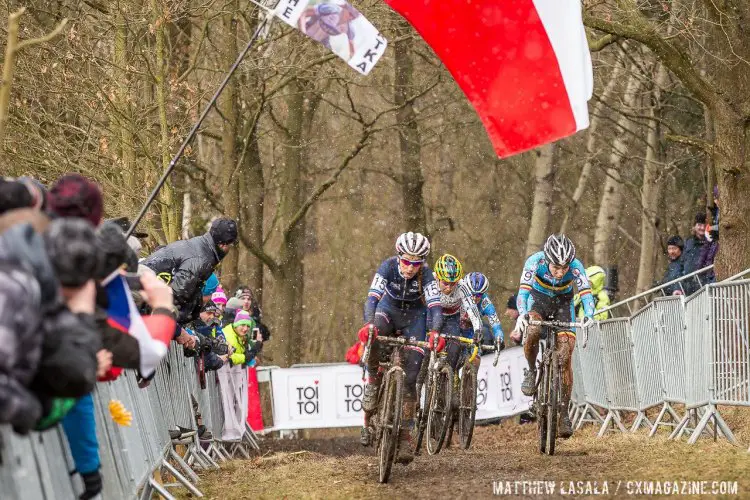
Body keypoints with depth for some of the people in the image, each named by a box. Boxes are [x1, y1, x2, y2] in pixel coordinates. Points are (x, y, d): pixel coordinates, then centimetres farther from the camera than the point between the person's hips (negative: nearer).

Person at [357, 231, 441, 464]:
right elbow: (372, 298, -35)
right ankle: (373, 381, -16)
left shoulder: (426, 275, -26)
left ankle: (405, 433, -3)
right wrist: (369, 324, -54)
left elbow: (435, 306, -35)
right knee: (372, 337, -37)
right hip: (389, 308, 0)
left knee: (411, 376, -10)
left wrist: (434, 332, -55)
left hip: (414, 316, 0)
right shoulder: (388, 267, -26)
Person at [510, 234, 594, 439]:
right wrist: (522, 314, -57)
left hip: (563, 302, 1)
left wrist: (588, 316, -57)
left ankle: (563, 411, -4)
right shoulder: (535, 261, -31)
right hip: (539, 299, -1)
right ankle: (531, 371, -7)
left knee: (565, 355, -11)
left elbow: (585, 292, -38)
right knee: (533, 331, -34)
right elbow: (523, 291, -39)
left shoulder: (576, 266, -29)